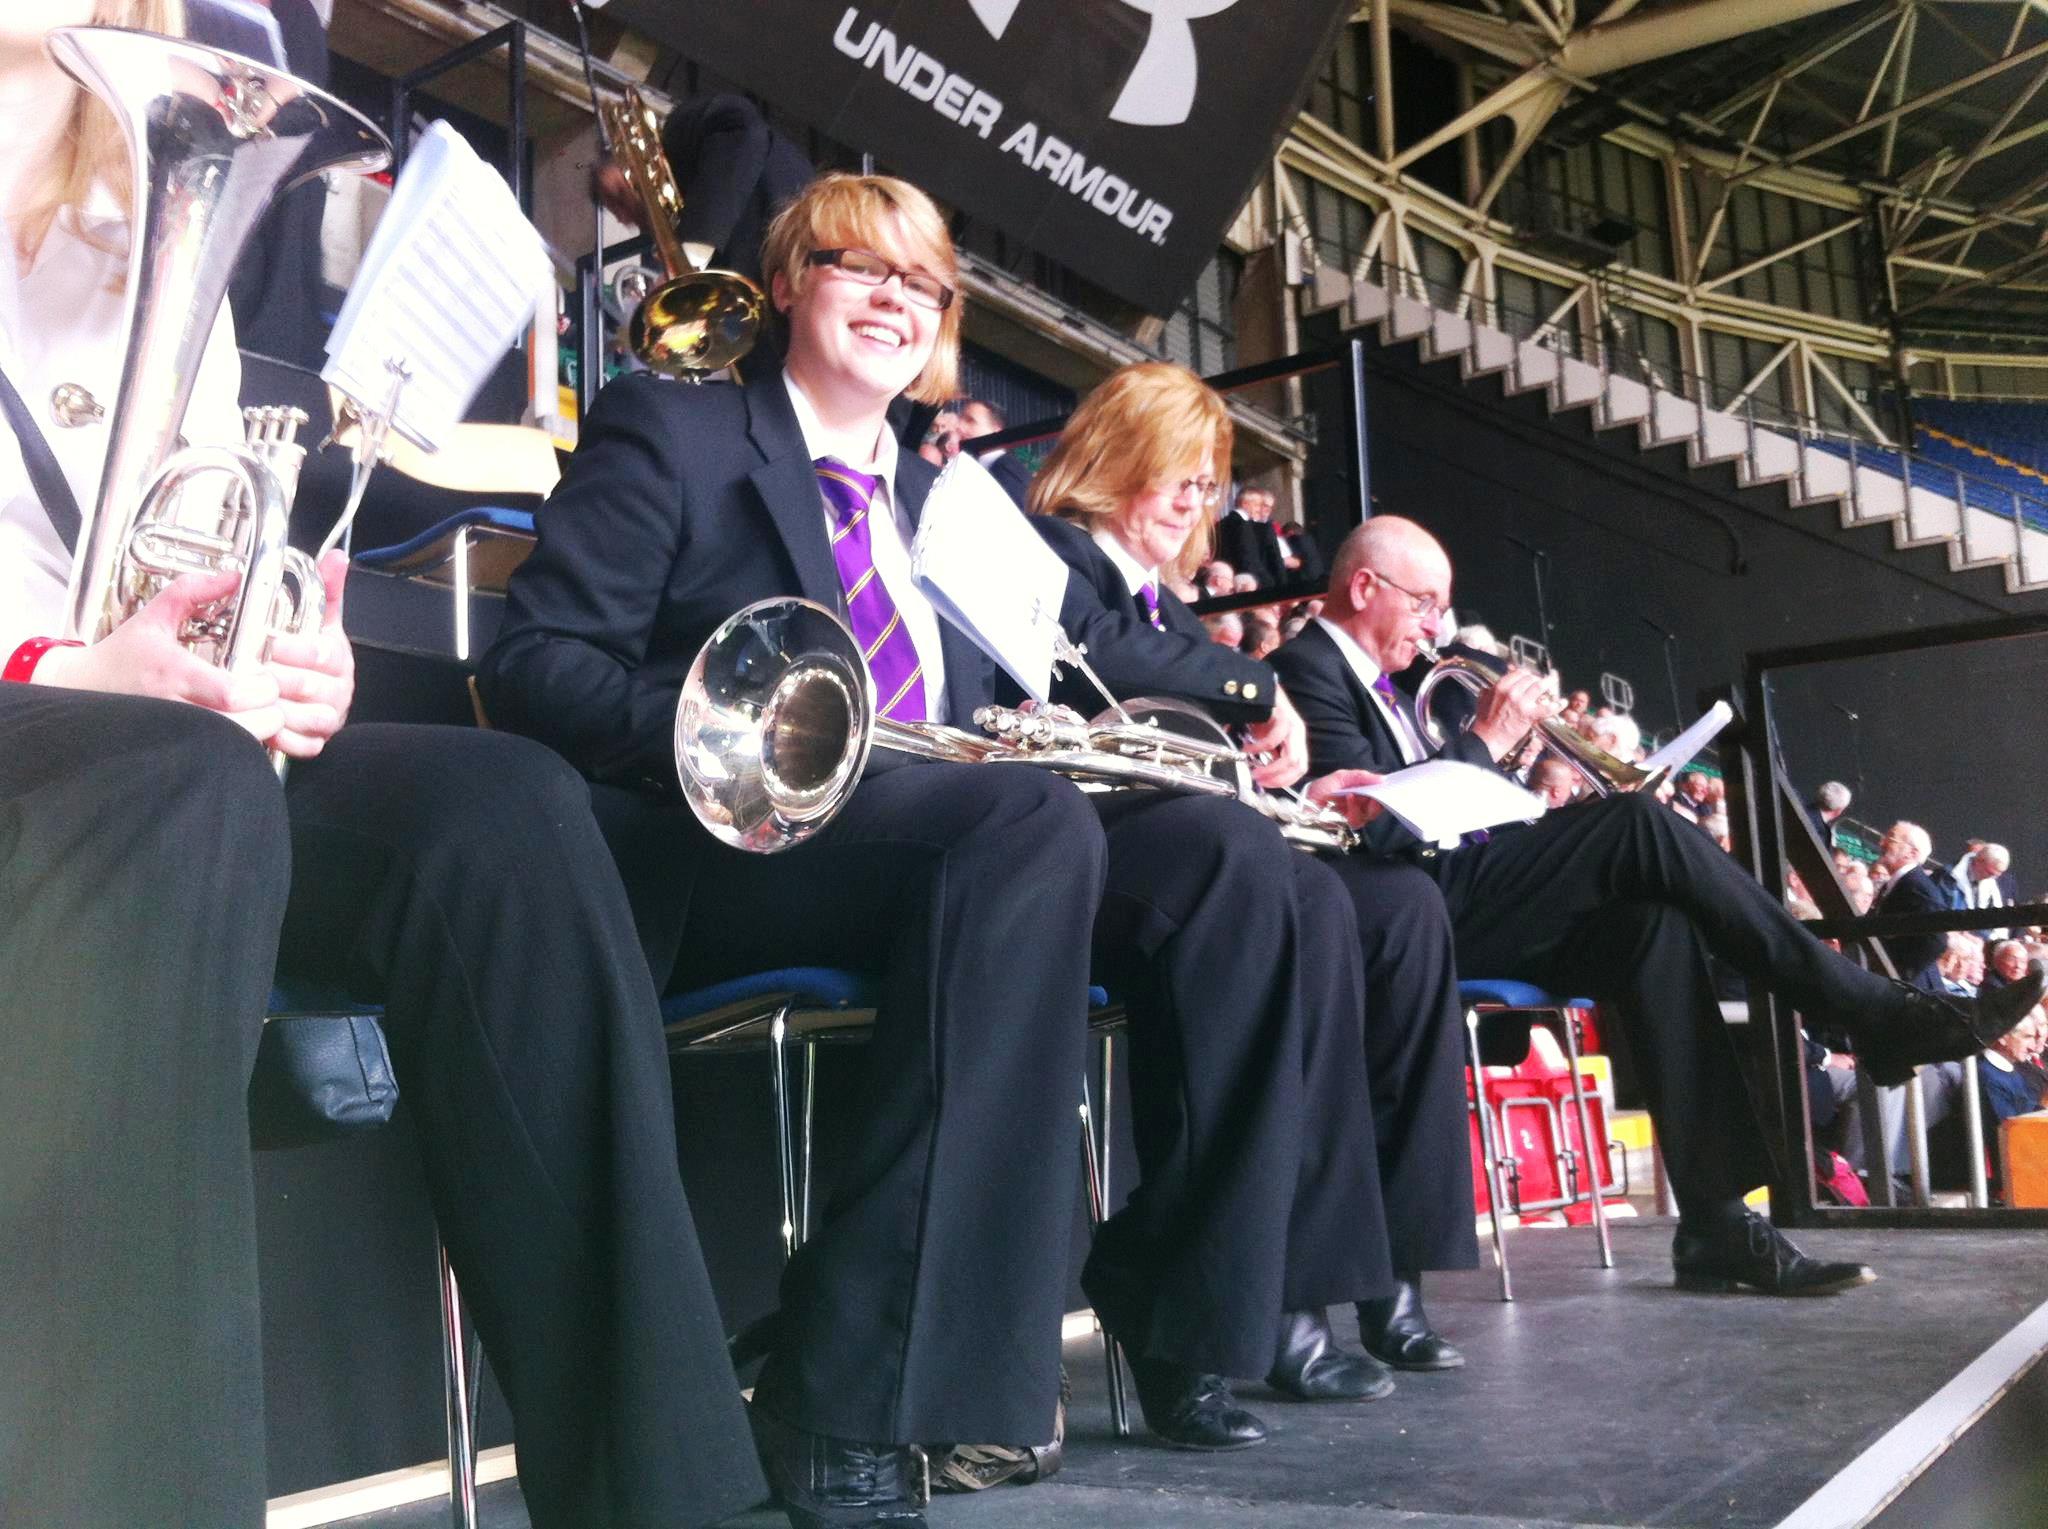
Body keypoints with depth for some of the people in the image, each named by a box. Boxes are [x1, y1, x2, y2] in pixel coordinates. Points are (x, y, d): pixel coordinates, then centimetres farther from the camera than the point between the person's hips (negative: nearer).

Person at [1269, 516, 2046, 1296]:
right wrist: (1486, 739, -9)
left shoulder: (1384, 690, 26)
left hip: (1455, 903, 9)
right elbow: (1371, 823, -18)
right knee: (1636, 822, -20)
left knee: (1652, 922, -11)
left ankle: (1716, 1225, -13)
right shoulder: (1307, 671, -6)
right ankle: (1877, 1015, -13)